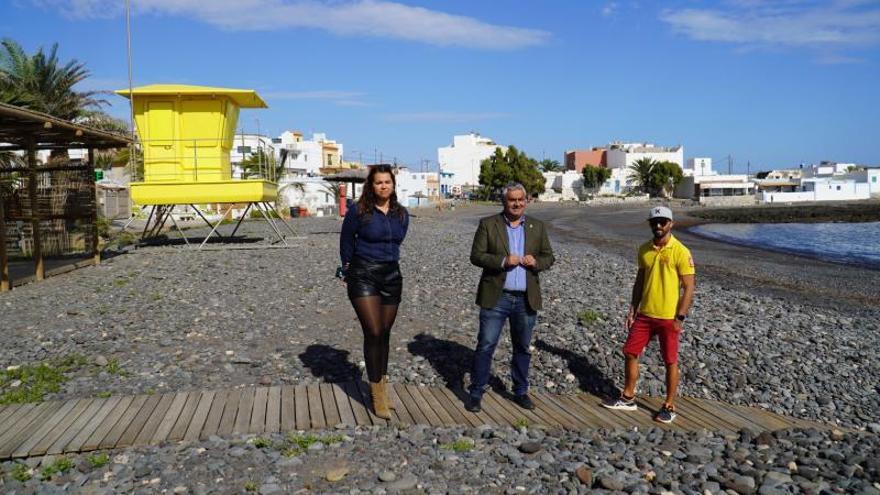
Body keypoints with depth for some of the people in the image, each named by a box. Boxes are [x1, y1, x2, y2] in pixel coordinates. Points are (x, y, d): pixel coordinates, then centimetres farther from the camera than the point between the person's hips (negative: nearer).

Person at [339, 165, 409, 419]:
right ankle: (378, 396, -1)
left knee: (384, 334, 11)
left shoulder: (402, 214, 6)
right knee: (373, 333, -9)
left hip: (392, 276, 5)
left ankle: (382, 386, 24)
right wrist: (348, 270, 14)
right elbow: (346, 242, 6)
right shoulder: (358, 212, -8)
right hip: (364, 277, -5)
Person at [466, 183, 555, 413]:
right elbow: (476, 255, -5)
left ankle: (521, 392, 27)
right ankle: (475, 393, 10)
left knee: (523, 348, 13)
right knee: (485, 346, -1)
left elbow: (549, 257, 12)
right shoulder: (488, 224, 0)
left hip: (526, 299, 3)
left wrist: (536, 262, -10)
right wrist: (503, 261, -19)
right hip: (496, 297, -3)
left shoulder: (537, 226, 9)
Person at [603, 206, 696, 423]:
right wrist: (633, 308, 9)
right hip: (644, 315, 6)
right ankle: (628, 398, 25)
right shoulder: (644, 250, 5)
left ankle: (669, 407, 18)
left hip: (669, 318, -6)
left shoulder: (680, 252, -12)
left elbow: (689, 288, -11)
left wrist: (680, 318, -15)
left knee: (670, 362, 4)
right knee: (630, 353, 10)